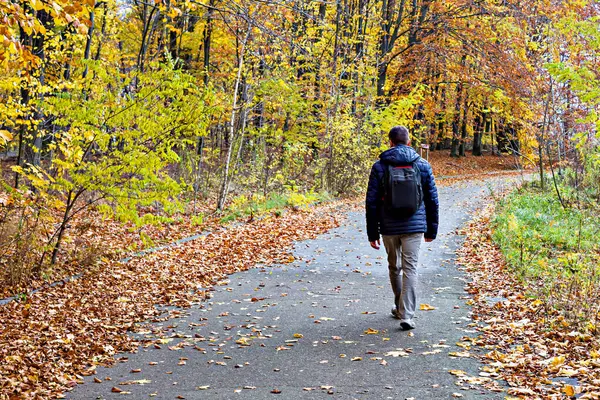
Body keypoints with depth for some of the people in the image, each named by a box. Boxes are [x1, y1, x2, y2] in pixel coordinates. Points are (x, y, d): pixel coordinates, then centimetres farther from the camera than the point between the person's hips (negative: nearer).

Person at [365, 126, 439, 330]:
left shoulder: (379, 167, -2)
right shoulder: (423, 165, 2)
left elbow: (372, 202, -3)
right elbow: (432, 200, 5)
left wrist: (372, 233, 3)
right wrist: (431, 229, 14)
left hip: (389, 227, 0)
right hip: (414, 226, 0)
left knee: (394, 267, 18)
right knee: (410, 270, 0)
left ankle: (400, 308, 33)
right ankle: (407, 315, -9)